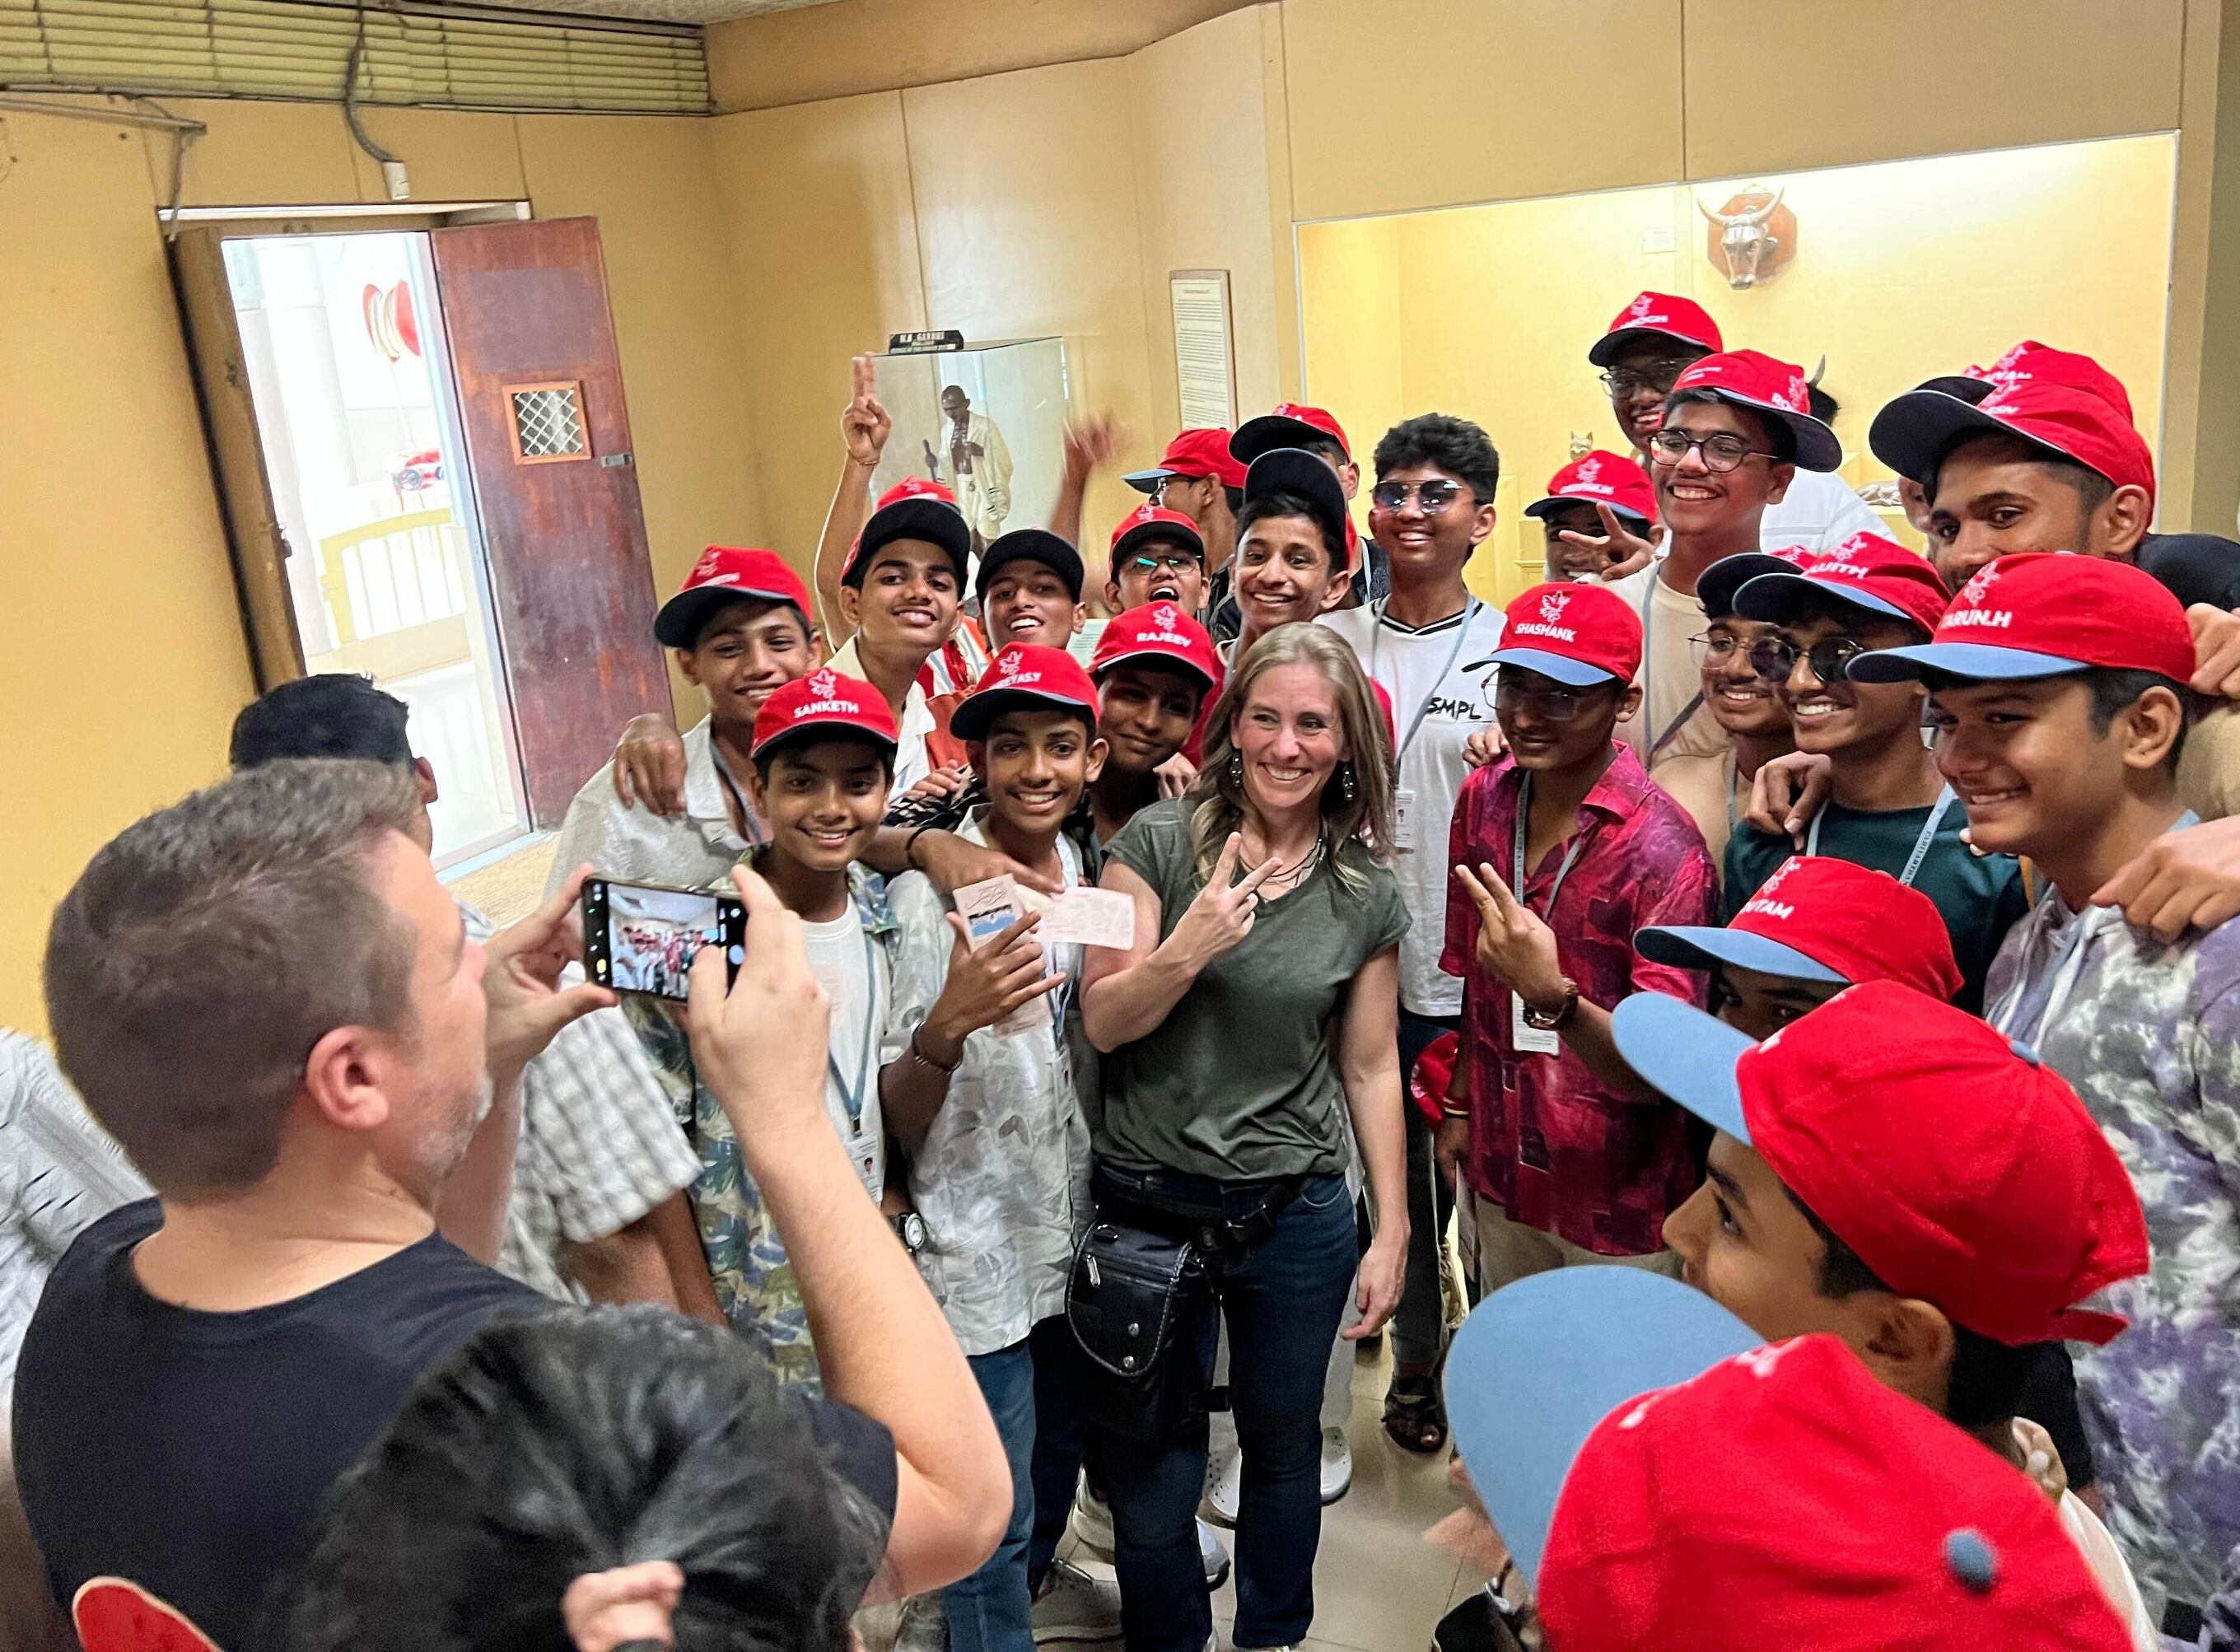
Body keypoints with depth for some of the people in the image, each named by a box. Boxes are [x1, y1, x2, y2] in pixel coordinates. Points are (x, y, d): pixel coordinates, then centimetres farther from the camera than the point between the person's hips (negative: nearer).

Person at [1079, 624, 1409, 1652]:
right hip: (1150, 1201, -2)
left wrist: (1393, 1229, 4)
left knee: (1283, 1448, 19)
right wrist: (1186, 947, -27)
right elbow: (1102, 1021, -9)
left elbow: (1371, 1066, 4)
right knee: (1152, 1472, 11)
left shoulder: (1366, 893, 0)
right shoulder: (1159, 843, -8)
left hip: (1296, 1212, 2)